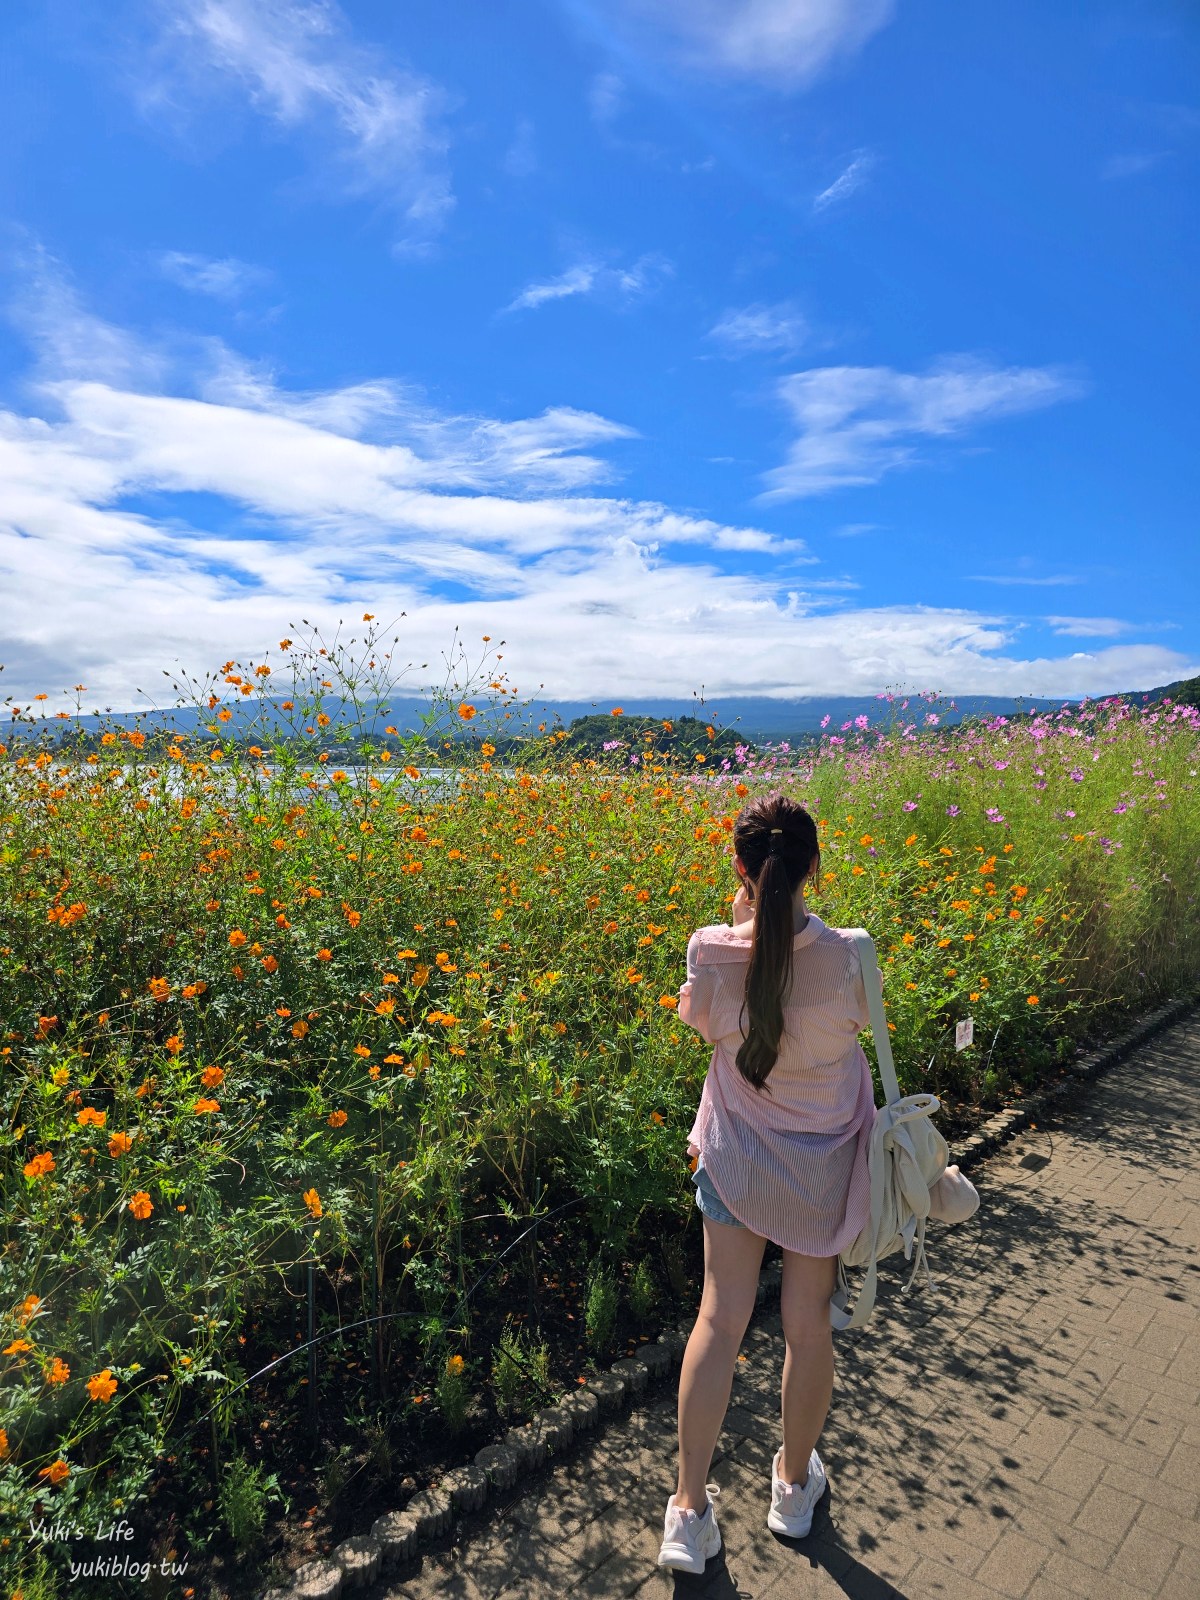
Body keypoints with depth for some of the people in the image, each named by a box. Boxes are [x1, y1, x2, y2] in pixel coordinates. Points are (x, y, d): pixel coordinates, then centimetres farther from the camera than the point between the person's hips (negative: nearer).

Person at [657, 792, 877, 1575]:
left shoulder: (711, 951, -20)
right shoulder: (845, 954, -23)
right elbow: (854, 1023, -2)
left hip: (737, 1153, 1)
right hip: (824, 1164, 0)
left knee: (721, 1316, 14)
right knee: (809, 1319, 19)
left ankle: (690, 1511, 25)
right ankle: (795, 1484, 43)